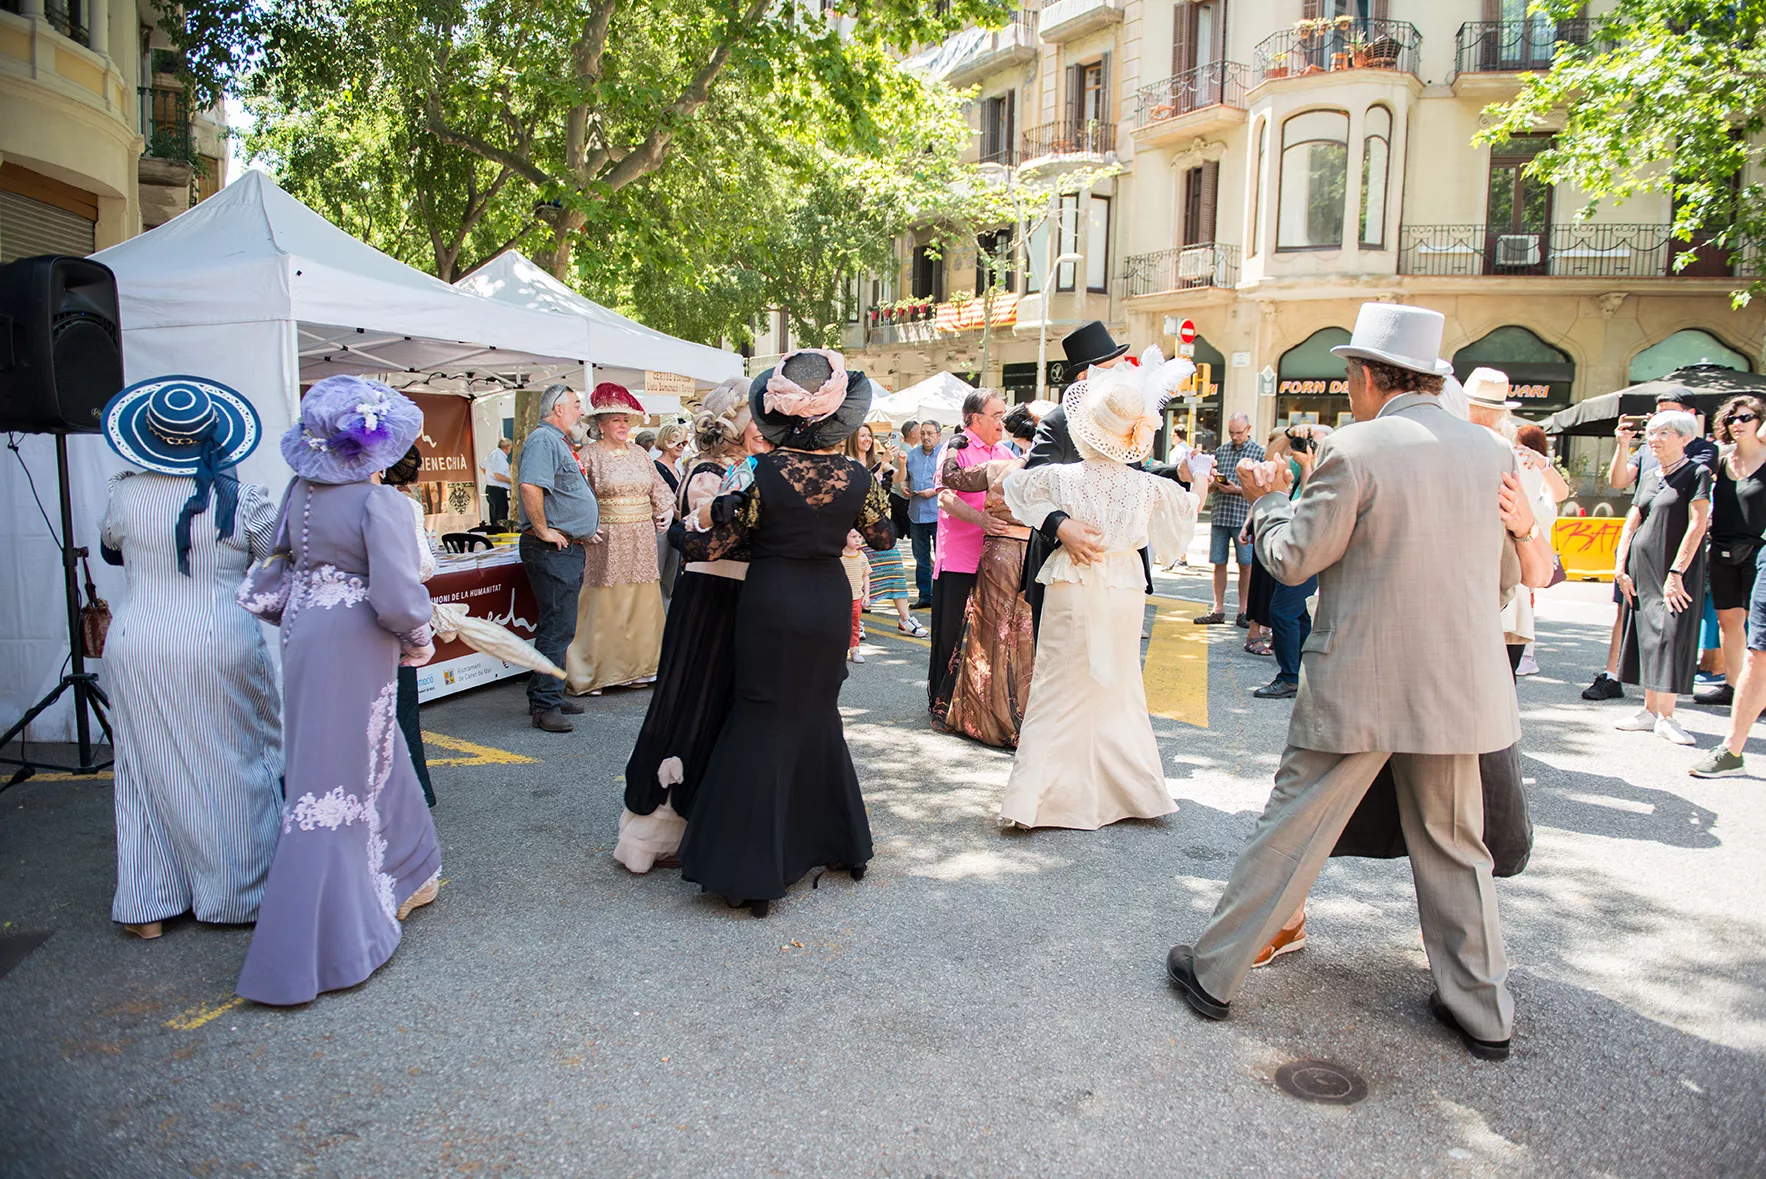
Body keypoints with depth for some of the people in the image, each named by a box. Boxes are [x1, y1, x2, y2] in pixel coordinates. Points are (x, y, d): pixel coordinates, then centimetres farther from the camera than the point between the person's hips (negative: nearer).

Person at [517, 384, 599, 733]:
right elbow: (530, 486, -29)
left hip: (569, 549, 11)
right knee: (557, 627, -10)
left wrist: (584, 527, 25)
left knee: (559, 626, 15)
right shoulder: (543, 440, -13)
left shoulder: (559, 442, 21)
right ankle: (545, 705, -7)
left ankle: (547, 695, 23)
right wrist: (543, 530, -23)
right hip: (553, 549, -11)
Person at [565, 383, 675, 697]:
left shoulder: (639, 454, 14)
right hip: (607, 540, -5)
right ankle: (587, 675, 3)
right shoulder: (589, 455, -3)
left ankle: (633, 668, 18)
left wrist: (666, 510, 7)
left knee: (641, 602, 7)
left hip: (642, 540, 6)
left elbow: (659, 488, 22)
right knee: (604, 605, -5)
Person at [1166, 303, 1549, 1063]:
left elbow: (1293, 560, -7)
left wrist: (1269, 498, 10)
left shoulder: (1355, 451, -12)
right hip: (1461, 686, 5)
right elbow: (1505, 574, 14)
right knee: (1454, 847, 18)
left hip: (1359, 686, -4)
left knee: (1289, 831, 6)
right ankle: (1482, 1010, 27)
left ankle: (1214, 972, 18)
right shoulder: (1492, 453, 4)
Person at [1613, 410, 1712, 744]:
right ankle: (1650, 710, 13)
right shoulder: (1649, 476, 13)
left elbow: (1697, 525, -13)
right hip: (1641, 567, 6)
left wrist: (1676, 572, -17)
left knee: (1673, 635, -9)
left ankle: (1666, 716, -6)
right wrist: (1620, 565, 3)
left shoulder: (1697, 474, -5)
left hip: (1677, 570, -6)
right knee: (1646, 634, 6)